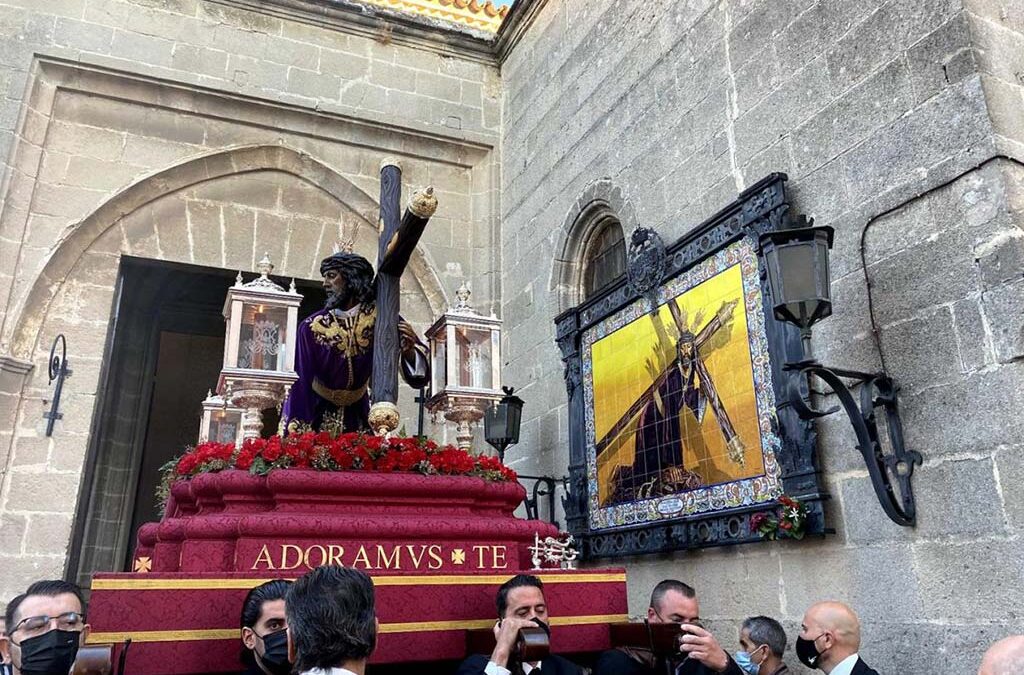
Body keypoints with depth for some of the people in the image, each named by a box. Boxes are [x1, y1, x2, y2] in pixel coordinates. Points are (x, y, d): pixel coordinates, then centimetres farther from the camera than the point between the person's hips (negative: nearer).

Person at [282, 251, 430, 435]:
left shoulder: (379, 316, -13)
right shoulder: (311, 327, -16)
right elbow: (300, 384, -13)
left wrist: (409, 350, -35)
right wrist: (298, 430, -19)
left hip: (357, 414, 1)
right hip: (315, 412, -1)